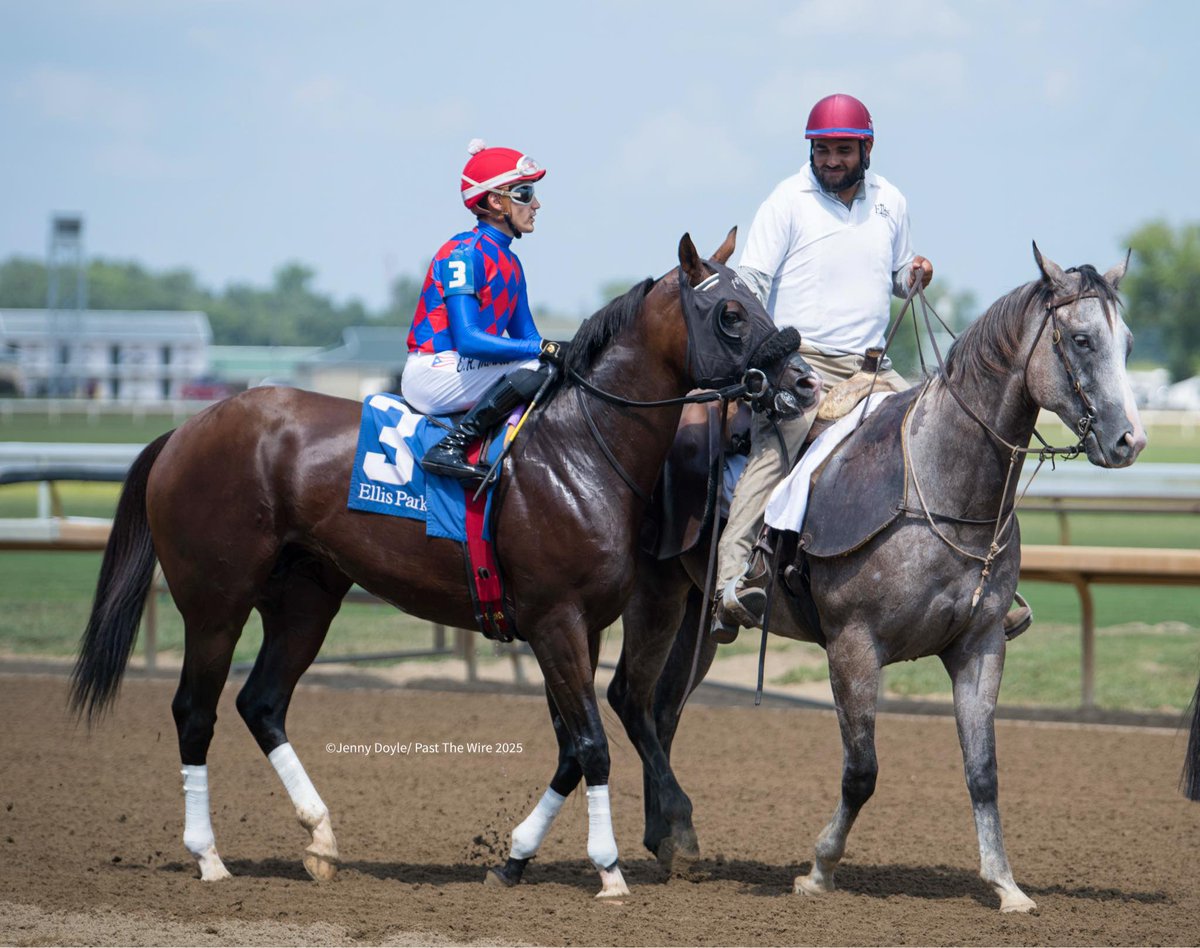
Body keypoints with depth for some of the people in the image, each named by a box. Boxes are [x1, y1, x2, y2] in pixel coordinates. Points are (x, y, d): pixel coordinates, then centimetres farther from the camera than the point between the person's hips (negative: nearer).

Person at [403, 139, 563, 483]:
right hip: (433, 373, -10)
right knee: (538, 369, -25)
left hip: (466, 371, 10)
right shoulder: (464, 253, -13)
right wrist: (545, 349, -27)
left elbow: (525, 336, 15)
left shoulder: (509, 263, 15)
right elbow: (468, 339, -24)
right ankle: (449, 448, -26)